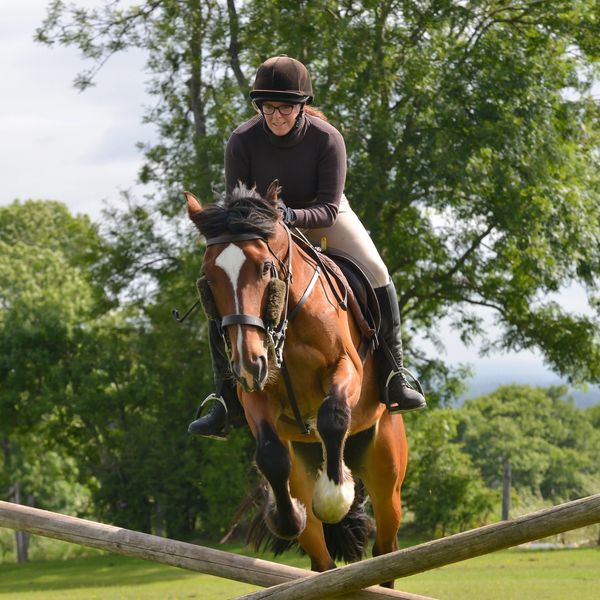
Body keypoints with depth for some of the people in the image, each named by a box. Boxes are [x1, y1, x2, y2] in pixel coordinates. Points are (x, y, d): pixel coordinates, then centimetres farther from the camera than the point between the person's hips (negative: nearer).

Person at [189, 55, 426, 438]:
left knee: (376, 276, -21)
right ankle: (225, 399, -5)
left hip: (323, 216, -1)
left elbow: (329, 208, -30)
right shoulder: (242, 141, -26)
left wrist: (292, 216, -49)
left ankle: (394, 375, -7)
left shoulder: (327, 139, -30)